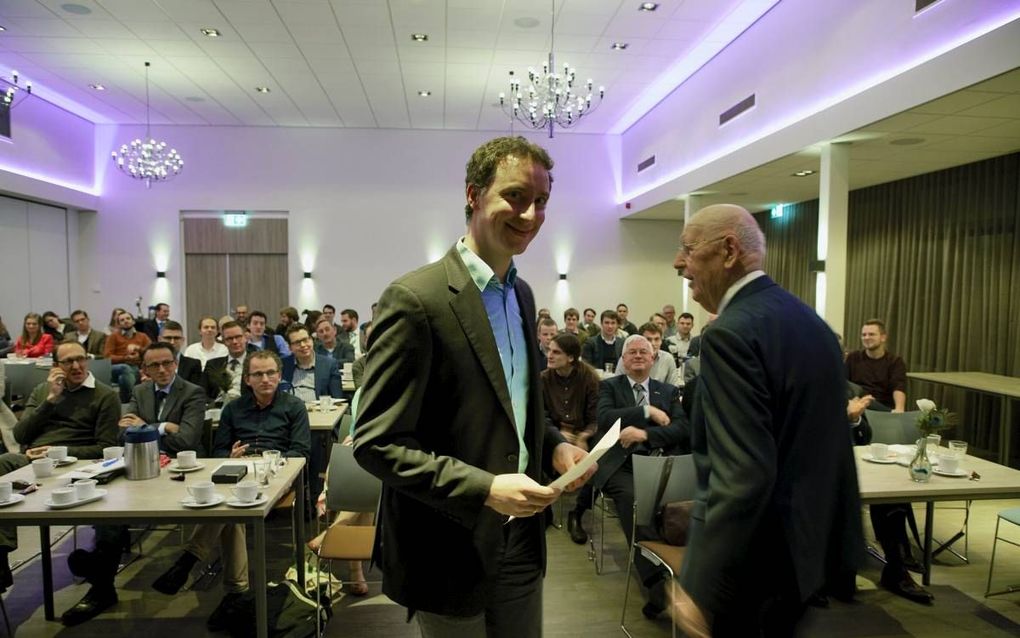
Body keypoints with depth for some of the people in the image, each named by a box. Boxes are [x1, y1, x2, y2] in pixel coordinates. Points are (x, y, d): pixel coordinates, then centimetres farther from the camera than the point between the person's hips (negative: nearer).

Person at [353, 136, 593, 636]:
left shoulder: (521, 294, 5)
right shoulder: (414, 299, -20)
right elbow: (376, 443, -19)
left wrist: (552, 445, -2)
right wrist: (484, 488, -26)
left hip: (521, 540, 7)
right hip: (450, 552, -7)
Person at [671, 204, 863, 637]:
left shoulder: (731, 333, -22)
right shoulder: (809, 319, 7)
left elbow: (743, 475, -28)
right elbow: (814, 447, 14)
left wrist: (700, 590, -22)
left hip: (757, 566, -8)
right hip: (816, 544, 9)